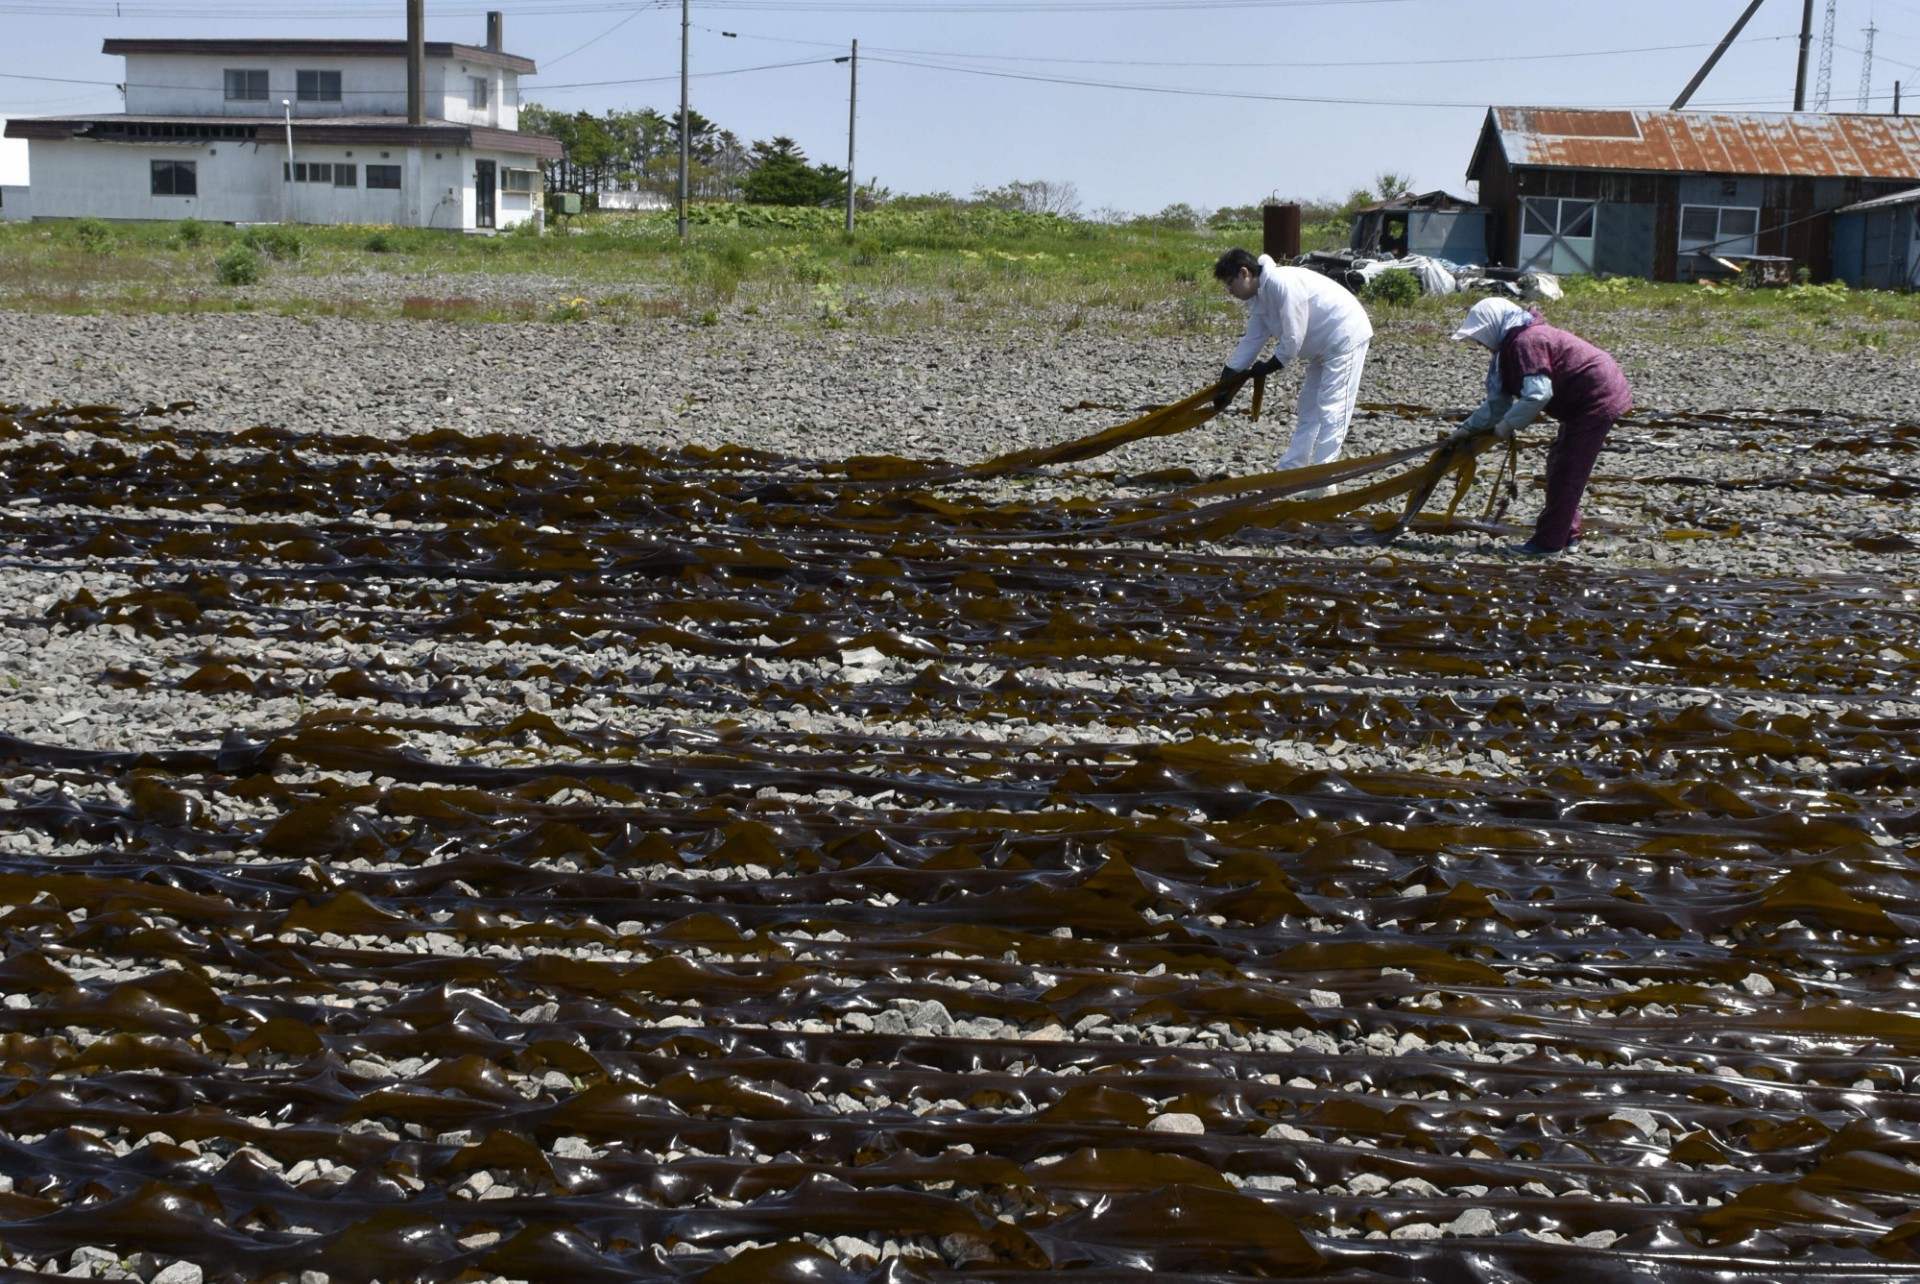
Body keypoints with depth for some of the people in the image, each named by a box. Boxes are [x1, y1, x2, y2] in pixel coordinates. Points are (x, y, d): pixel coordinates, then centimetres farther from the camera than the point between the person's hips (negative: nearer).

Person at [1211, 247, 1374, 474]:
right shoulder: (1259, 298, 5)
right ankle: (1289, 469, 23)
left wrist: (1271, 366, -10)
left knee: (1331, 409, -13)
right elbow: (1251, 340, 8)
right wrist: (1227, 379, 5)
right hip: (1325, 345, 11)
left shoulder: (1283, 283, -26)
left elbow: (1293, 337, -24)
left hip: (1346, 336, -11)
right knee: (1308, 408, 15)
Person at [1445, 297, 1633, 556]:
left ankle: (1548, 542, -5)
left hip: (1598, 400, -11)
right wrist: (1467, 429, 13)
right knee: (1560, 462, 19)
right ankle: (1566, 534, 26)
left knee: (1566, 471, -8)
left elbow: (1538, 393, -31)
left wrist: (1508, 424, -23)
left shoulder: (1525, 342, -22)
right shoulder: (1512, 345, 13)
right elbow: (1499, 401, 16)